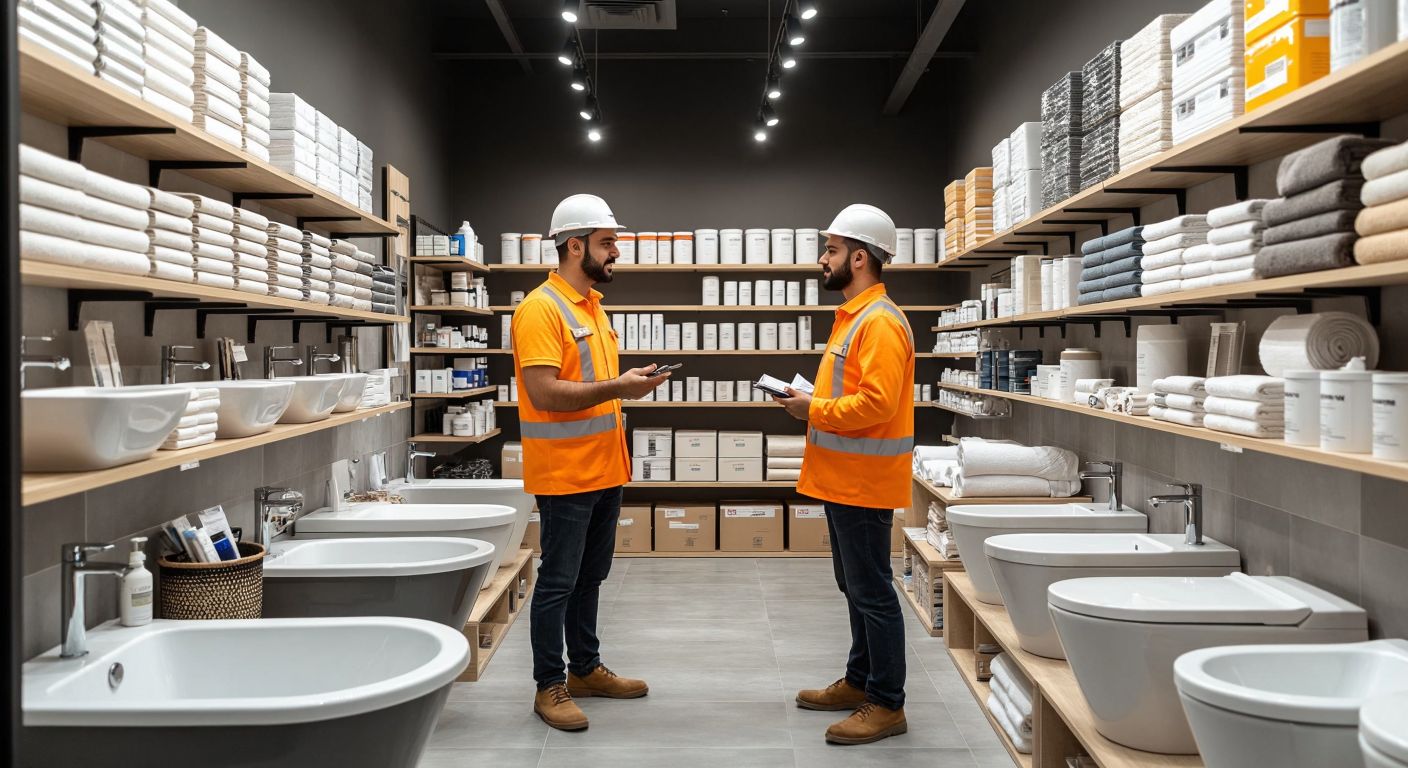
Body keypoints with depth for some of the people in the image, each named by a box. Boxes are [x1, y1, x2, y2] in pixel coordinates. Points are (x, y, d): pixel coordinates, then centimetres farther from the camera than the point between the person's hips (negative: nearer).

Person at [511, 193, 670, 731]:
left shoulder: (593, 305, 13)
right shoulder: (540, 309, -15)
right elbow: (543, 393, -23)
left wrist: (628, 384, 6)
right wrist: (616, 387, -22)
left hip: (604, 469, 9)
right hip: (565, 474, -9)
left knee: (590, 576, 18)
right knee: (558, 581, 3)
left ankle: (586, 669, 31)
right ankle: (549, 686, 16)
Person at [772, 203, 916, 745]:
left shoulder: (880, 322, -17)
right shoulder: (852, 316, 15)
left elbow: (876, 403, -25)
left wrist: (814, 410, -15)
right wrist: (810, 403, 5)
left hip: (864, 482, -10)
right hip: (844, 478, 10)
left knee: (871, 591, -1)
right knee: (855, 587, 18)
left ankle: (887, 704, 10)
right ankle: (860, 681, 31)